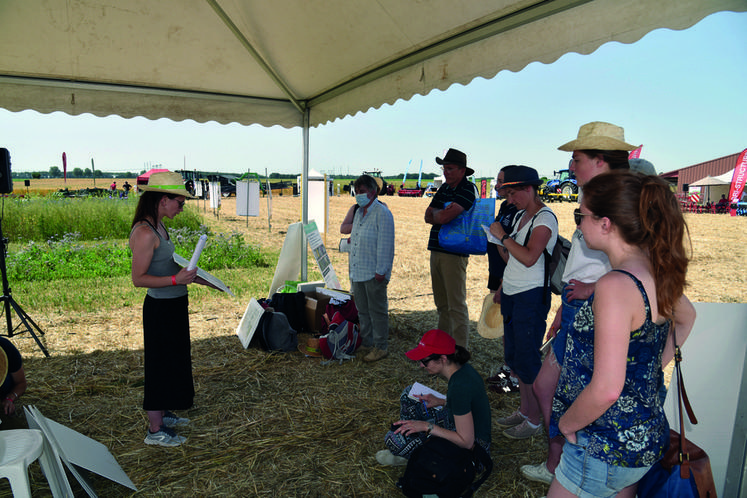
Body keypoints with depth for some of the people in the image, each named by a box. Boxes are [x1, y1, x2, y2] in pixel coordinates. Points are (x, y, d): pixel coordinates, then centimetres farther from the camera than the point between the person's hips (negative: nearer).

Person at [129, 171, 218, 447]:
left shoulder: (158, 227, 8)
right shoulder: (144, 232, -22)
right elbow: (139, 278, -22)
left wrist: (195, 278, 13)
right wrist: (176, 280, -29)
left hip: (173, 306, 10)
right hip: (161, 308, -10)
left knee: (173, 361, 21)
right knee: (161, 364, 2)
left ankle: (162, 413, 38)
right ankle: (155, 430, 18)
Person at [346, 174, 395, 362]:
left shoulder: (382, 213, -12)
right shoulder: (358, 212, 15)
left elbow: (385, 244, -16)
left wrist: (381, 271, -18)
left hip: (374, 274, -9)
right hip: (357, 272, 9)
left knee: (377, 310, 2)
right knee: (362, 310, 17)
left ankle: (380, 347, 14)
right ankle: (366, 343, 30)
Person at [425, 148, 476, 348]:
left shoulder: (468, 189, -12)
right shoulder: (444, 187, 15)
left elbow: (444, 217, -22)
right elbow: (428, 216, 12)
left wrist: (436, 213, -1)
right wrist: (442, 214, -8)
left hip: (454, 254, -8)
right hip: (436, 251, 9)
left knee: (456, 305, -4)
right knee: (441, 303, 17)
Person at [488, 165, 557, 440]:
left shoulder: (545, 218, -13)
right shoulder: (520, 215, 13)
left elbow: (529, 257, -26)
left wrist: (503, 235, -17)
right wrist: (498, 241, 0)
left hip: (530, 296, -9)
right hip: (511, 293, 9)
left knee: (527, 359, 0)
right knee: (513, 355, 16)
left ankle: (534, 420, 15)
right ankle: (524, 410, 31)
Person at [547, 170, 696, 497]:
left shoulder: (616, 285, -29)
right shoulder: (657, 271, -1)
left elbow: (606, 389, -31)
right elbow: (687, 317, 22)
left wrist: (566, 424, -14)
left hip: (607, 446, -8)